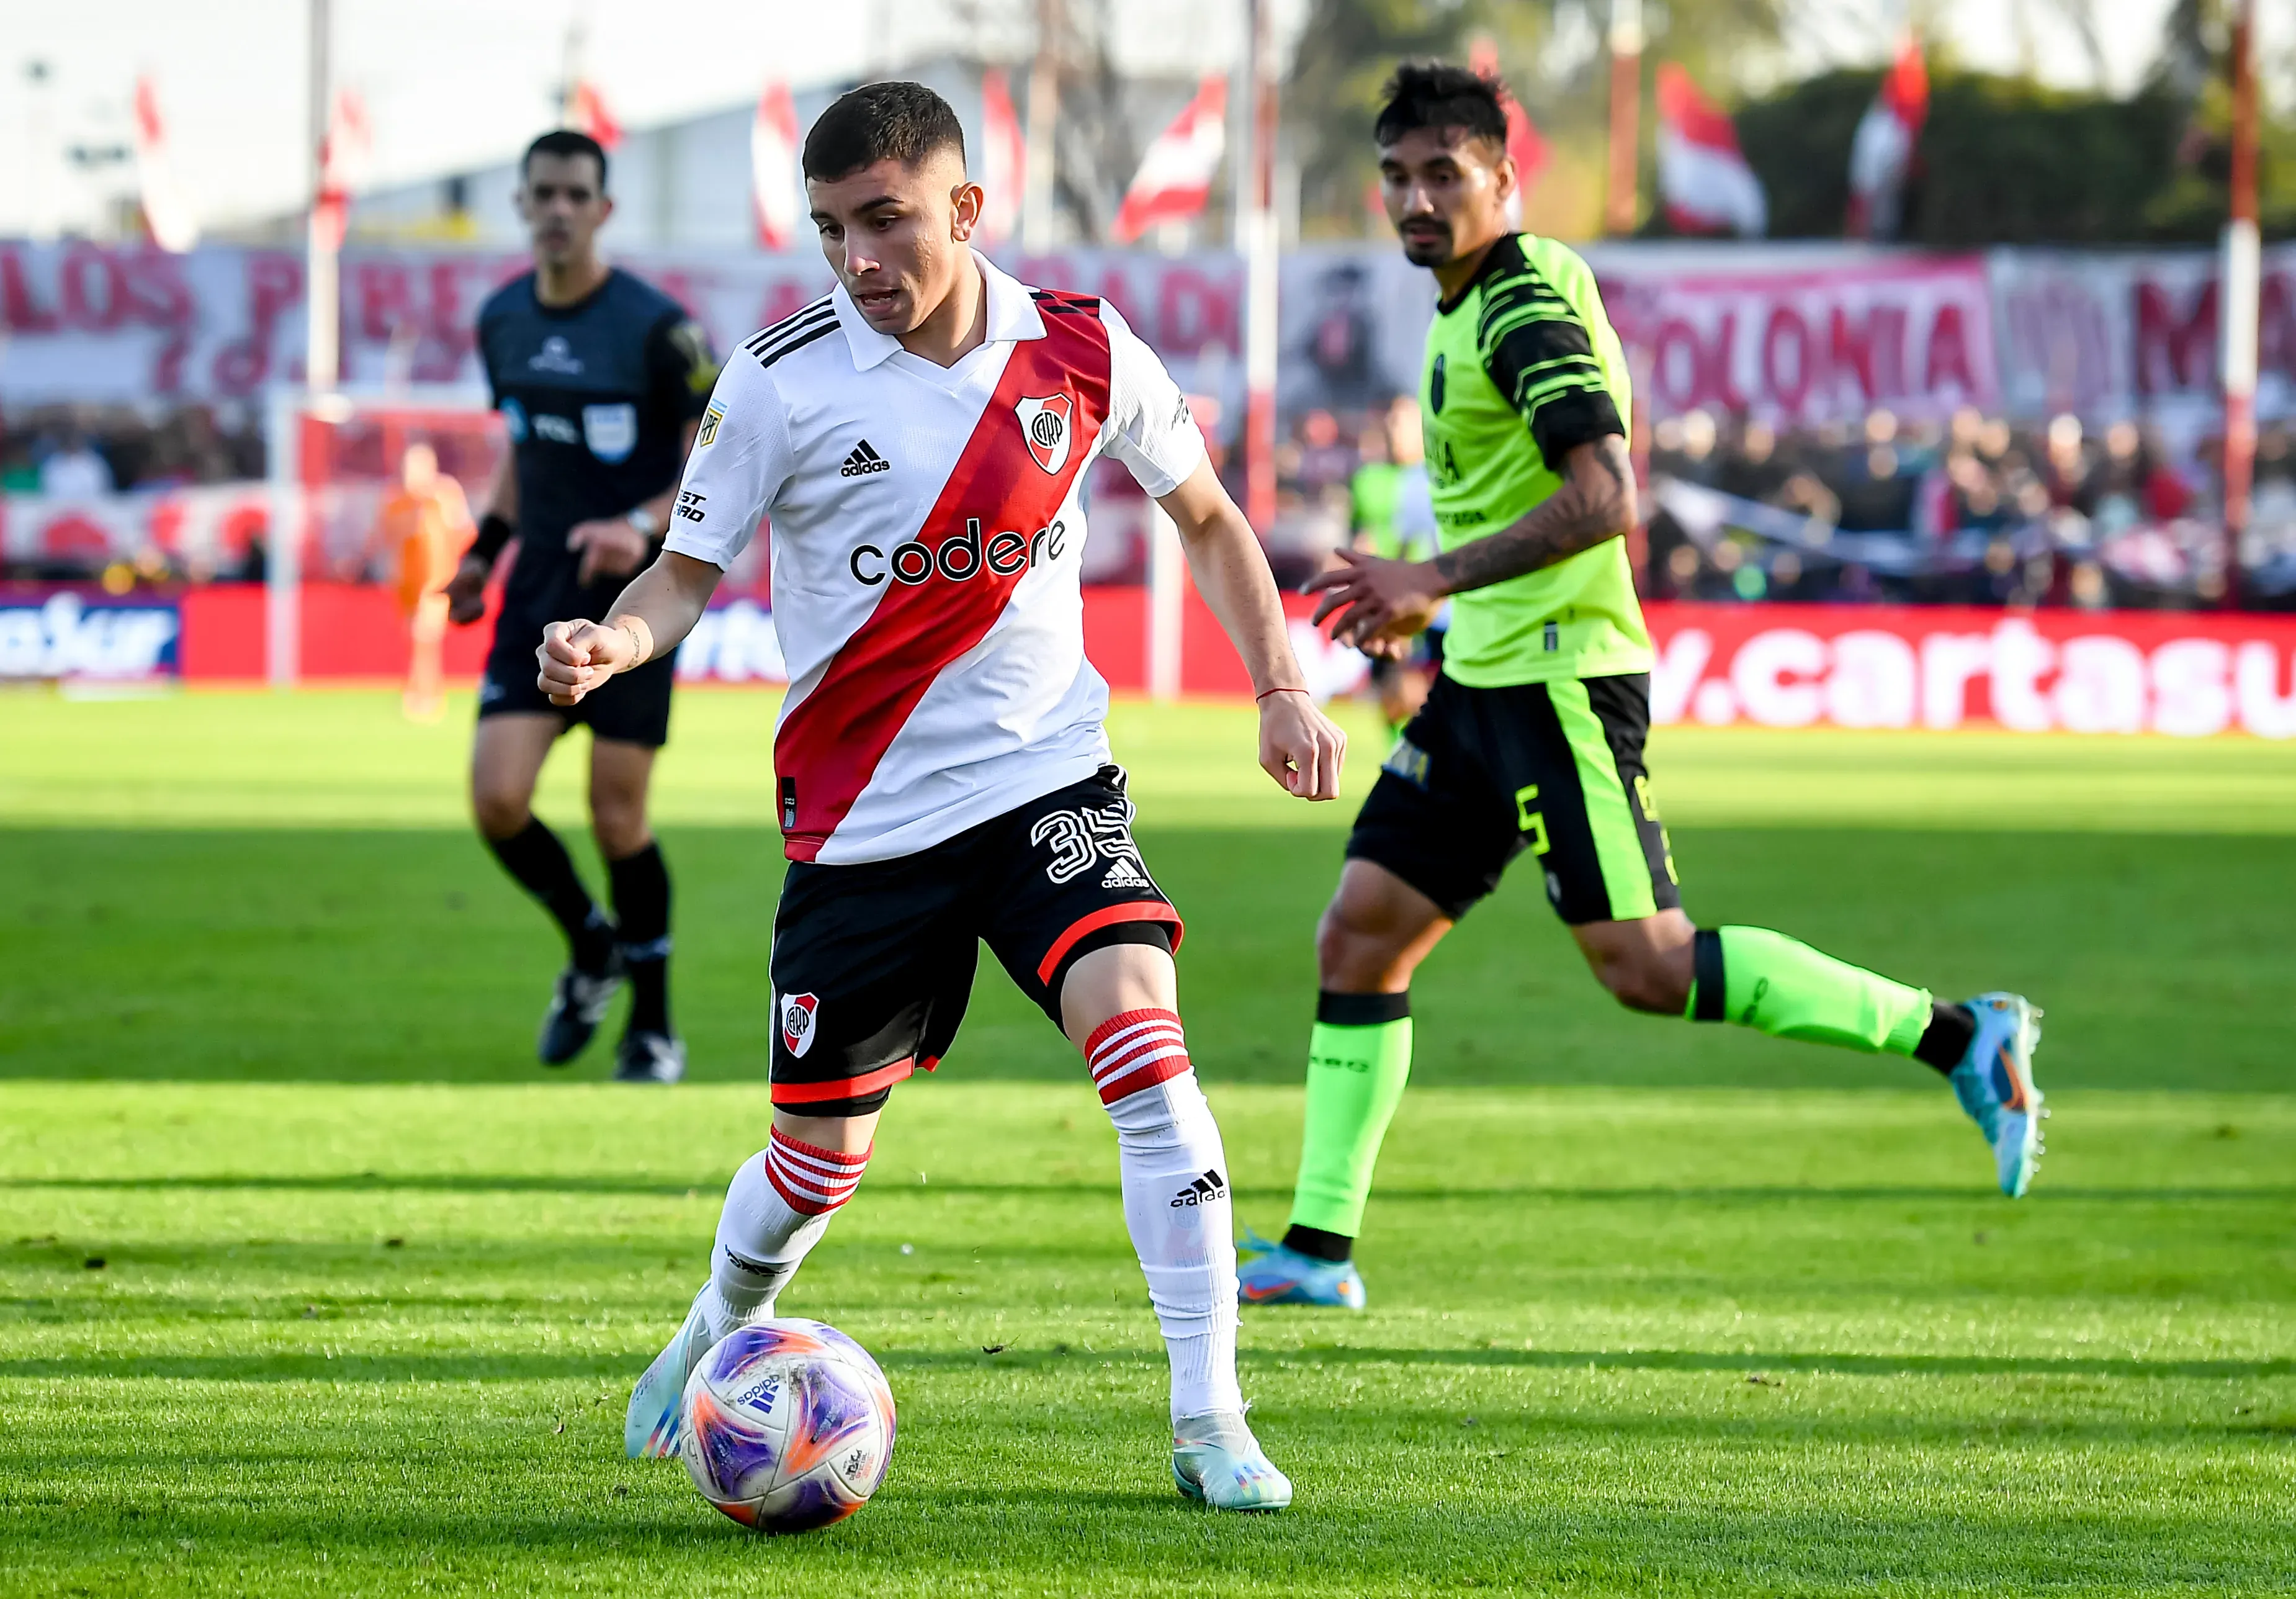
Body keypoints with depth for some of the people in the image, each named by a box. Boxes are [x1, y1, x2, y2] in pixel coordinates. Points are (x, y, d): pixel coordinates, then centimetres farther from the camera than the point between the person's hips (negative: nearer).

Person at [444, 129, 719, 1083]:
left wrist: (645, 527, -24)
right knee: (497, 800, -8)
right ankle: (590, 950, 21)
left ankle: (654, 1027, 15)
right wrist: (486, 549, 14)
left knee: (617, 818, -4)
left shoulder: (655, 327, -12)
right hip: (538, 599, 5)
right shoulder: (502, 322, 6)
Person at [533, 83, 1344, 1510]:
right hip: (863, 817, -1)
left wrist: (1282, 685, 3)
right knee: (820, 1158, 8)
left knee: (1143, 1035, -23)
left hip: (1048, 777, 1)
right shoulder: (782, 380, -10)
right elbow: (690, 572, -4)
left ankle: (1211, 1421, -18)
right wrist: (612, 642, -26)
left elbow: (1206, 517, 12)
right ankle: (718, 1338, 42)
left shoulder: (1081, 352, -3)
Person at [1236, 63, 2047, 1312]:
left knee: (1642, 965, -13)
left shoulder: (1527, 310, -15)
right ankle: (1318, 1246, 9)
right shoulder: (1471, 307, 16)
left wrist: (1433, 577, -26)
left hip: (1557, 678, -10)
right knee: (1359, 936, 6)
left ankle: (1956, 1037, -7)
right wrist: (1426, 600, 24)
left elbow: (1602, 499, -25)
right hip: (1485, 681, 10)